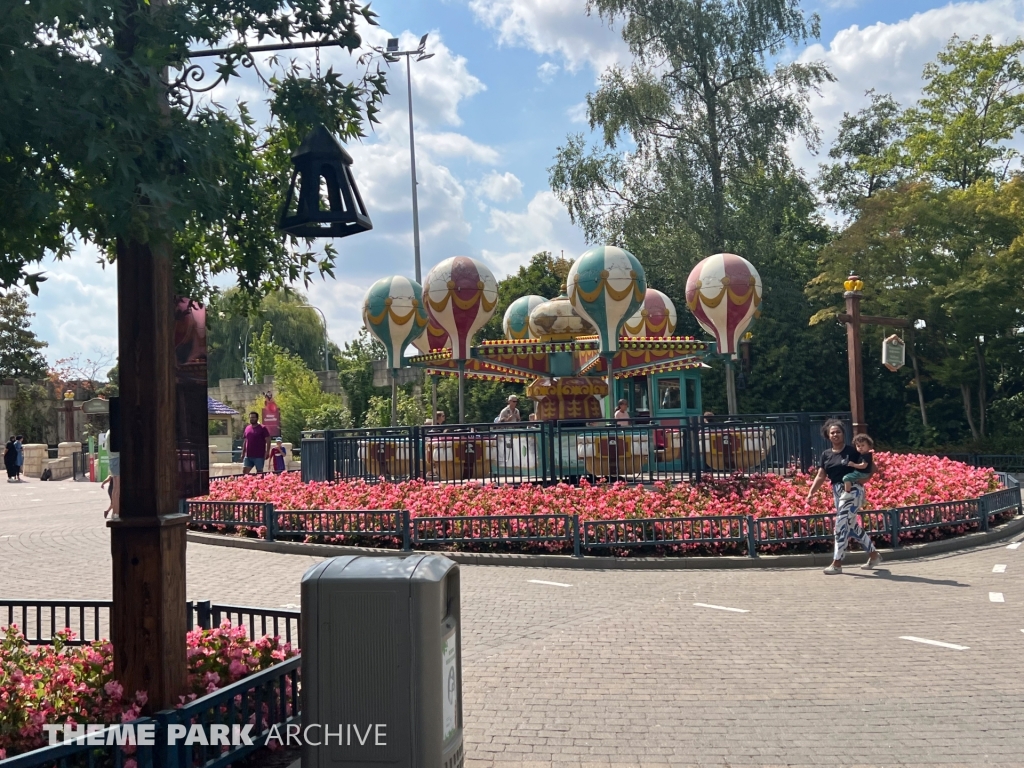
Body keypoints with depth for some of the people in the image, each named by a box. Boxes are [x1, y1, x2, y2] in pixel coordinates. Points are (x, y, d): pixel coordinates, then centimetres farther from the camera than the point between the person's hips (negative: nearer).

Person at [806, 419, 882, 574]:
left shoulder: (852, 451, -6)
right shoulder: (826, 454, 9)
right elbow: (820, 476, 6)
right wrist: (811, 492, -6)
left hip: (852, 490, -7)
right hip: (837, 491, 7)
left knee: (841, 525, -11)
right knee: (852, 526, 14)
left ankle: (837, 563, -6)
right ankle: (874, 554, 30)